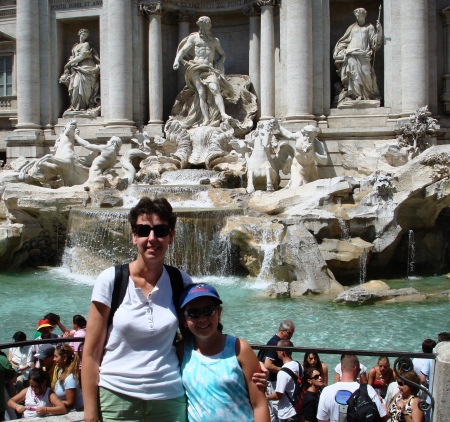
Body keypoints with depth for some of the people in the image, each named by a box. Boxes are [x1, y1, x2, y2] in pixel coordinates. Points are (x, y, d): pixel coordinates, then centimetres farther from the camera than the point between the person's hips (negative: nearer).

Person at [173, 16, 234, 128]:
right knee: (201, 93, -12)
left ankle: (223, 114, -33)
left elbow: (222, 55, 27)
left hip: (210, 68, 1)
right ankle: (206, 119, -17)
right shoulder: (194, 37, 14)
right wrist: (177, 60, -10)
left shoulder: (215, 40, 20)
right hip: (196, 68, -1)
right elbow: (183, 50, 8)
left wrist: (219, 65, 8)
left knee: (215, 89, -21)